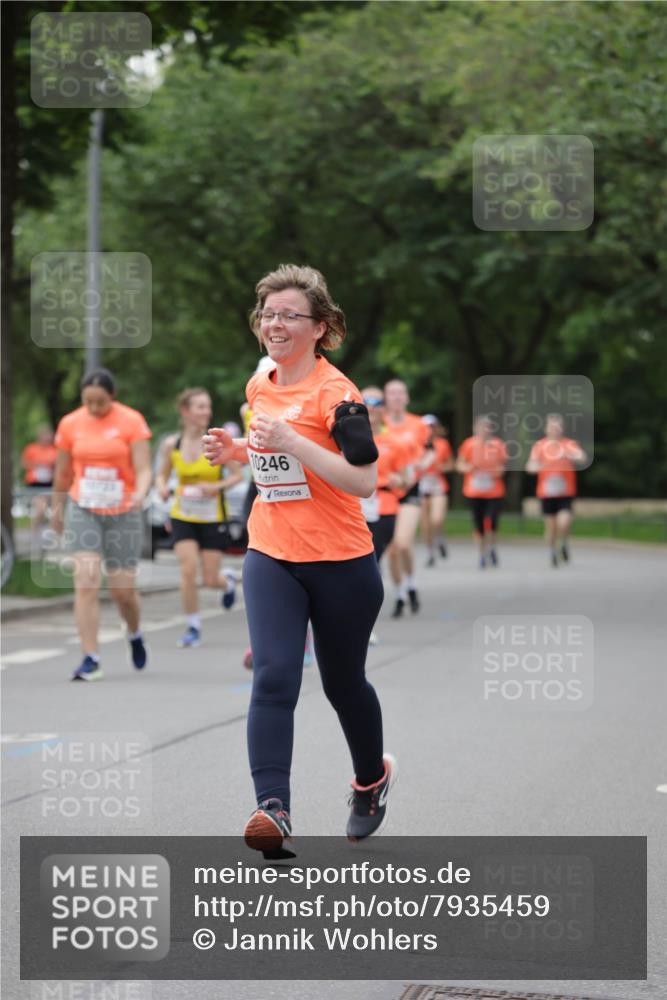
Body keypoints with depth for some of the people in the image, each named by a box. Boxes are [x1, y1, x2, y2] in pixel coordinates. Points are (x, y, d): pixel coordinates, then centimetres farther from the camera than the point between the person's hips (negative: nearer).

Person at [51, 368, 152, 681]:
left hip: (123, 513, -1)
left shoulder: (131, 422, -6)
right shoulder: (70, 424, 2)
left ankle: (135, 634, 36)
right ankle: (90, 660, -12)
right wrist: (56, 508, 22)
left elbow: (143, 469, -10)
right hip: (83, 511, 1)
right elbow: (62, 472, 14)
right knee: (86, 582, -13)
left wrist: (140, 493, -30)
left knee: (123, 588, 3)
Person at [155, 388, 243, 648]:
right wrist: (162, 488, -11)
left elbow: (237, 475, -3)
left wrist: (216, 486, -20)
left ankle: (229, 581, 40)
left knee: (211, 580, 1)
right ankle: (193, 627, 2)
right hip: (182, 516, 1)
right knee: (188, 570, -14)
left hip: (213, 518, -1)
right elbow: (162, 474, 11)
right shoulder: (171, 444, -2)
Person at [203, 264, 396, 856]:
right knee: (273, 677, -14)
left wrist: (292, 442, -29)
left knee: (343, 683, 12)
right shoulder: (260, 386, 7)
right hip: (271, 558, 5)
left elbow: (365, 481, -23)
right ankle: (273, 808, -21)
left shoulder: (335, 393, -15)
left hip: (341, 563, -5)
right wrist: (237, 449, 6)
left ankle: (372, 777, 40)